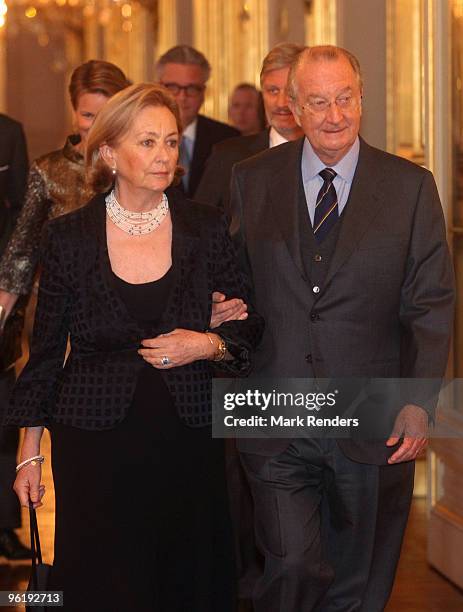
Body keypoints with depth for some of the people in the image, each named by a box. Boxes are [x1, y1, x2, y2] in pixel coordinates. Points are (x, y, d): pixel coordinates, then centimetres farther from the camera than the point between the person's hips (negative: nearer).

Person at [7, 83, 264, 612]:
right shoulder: (68, 237, -1)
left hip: (188, 440, 1)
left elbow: (249, 326, 10)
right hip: (96, 442, -1)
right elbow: (46, 352, 5)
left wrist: (208, 345, -12)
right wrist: (30, 452, 4)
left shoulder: (205, 229, 2)